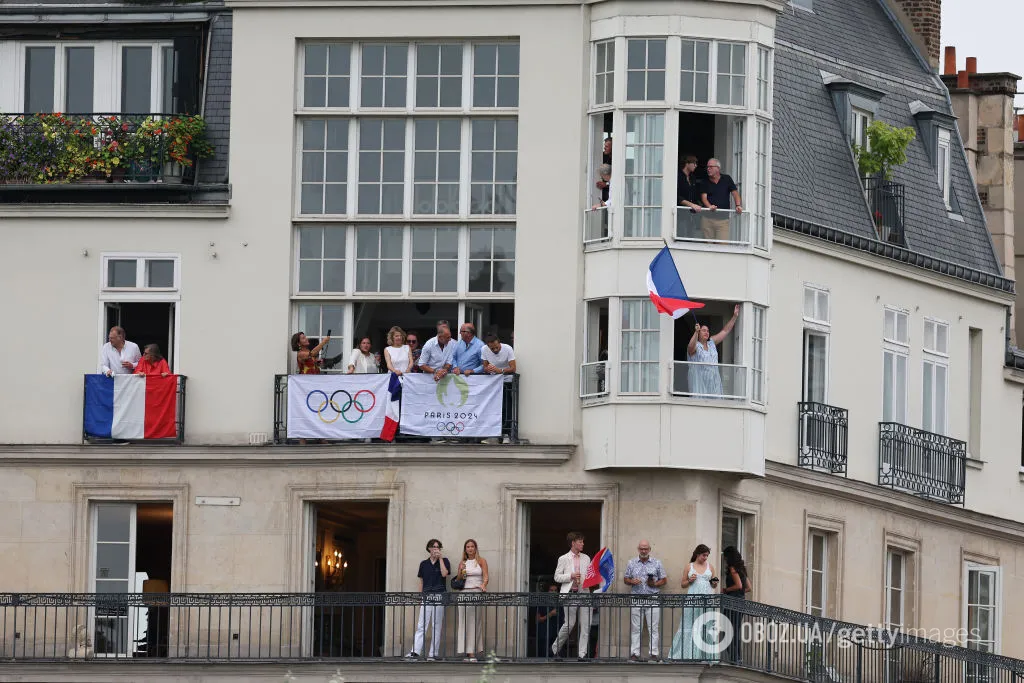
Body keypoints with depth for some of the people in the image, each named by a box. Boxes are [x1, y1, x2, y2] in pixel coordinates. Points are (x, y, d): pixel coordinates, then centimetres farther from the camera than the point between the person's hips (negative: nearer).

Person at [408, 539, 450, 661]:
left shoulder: (444, 561, 7)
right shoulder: (424, 564, 14)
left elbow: (444, 573, -12)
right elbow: (421, 581, 16)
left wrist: (440, 558, -7)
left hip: (439, 597, -2)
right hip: (426, 597, 2)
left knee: (436, 626, -1)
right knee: (421, 625, -5)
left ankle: (433, 653, 1)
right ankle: (415, 651, -11)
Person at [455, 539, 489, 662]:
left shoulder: (481, 561, 7)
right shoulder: (462, 563, 14)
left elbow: (486, 576, -2)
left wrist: (484, 585, -23)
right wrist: (461, 572, -4)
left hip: (476, 592, -3)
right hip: (463, 593, 3)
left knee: (474, 622, -6)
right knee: (464, 622, -3)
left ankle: (473, 653, -8)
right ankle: (467, 653, -2)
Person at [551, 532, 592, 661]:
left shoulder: (586, 559, 15)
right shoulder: (563, 559, 4)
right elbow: (557, 577, 2)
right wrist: (570, 576, -11)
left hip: (584, 593, 4)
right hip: (570, 594, -4)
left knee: (585, 625, -3)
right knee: (570, 623, -5)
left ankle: (582, 654, -1)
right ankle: (555, 649, 13)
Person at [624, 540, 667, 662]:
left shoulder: (657, 563, 8)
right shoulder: (632, 563, 11)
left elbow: (663, 579, 10)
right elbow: (625, 579, 13)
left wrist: (655, 584, -10)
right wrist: (632, 581, -9)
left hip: (653, 600, -1)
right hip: (636, 600, 1)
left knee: (654, 628, -3)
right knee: (635, 628, 0)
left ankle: (654, 653, 0)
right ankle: (634, 654, 2)